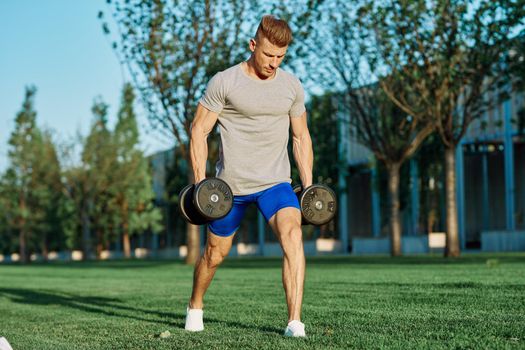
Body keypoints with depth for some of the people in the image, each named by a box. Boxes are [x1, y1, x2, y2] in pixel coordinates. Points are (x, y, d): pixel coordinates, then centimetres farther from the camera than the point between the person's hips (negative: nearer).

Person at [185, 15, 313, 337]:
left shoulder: (292, 86, 2)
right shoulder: (224, 82, -9)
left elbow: (301, 137, 11)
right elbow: (199, 131, -6)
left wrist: (309, 185, 6)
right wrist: (200, 182, -13)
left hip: (275, 181, 2)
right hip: (230, 185, -1)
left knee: (293, 234, -25)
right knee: (216, 252, 13)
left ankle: (295, 323, -25)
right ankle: (195, 306, 43)